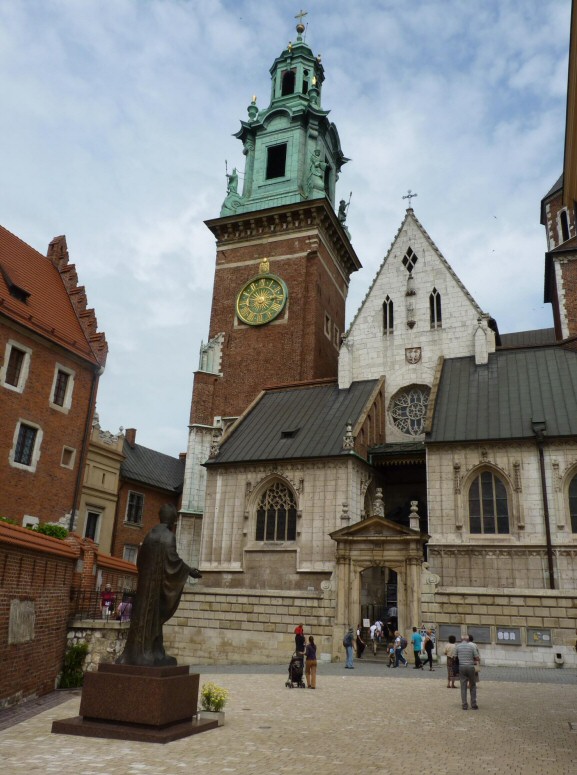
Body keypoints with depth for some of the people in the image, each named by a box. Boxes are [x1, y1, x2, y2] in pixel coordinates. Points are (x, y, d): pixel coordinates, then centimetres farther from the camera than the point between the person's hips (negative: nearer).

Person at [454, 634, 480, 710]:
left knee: (463, 687, 6)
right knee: (473, 686, 12)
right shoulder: (472, 646, -1)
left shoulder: (457, 646, 2)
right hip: (470, 667, -1)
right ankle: (473, 705, 12)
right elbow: (477, 658, -3)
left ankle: (464, 705, 5)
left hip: (461, 667, 1)